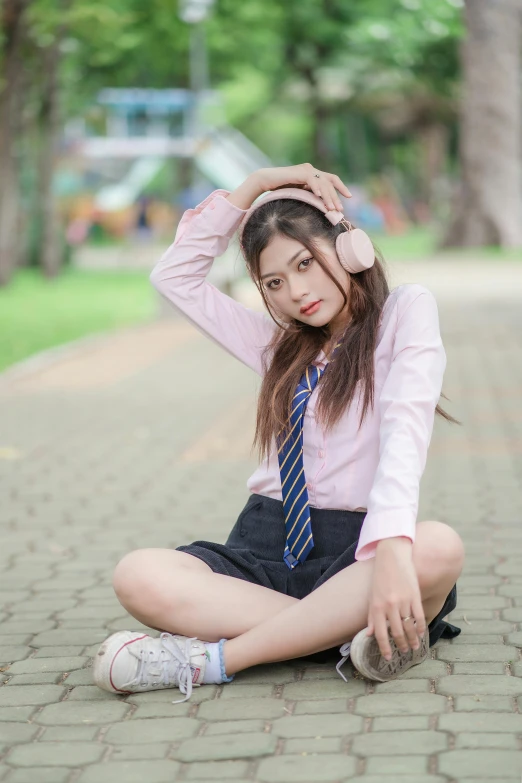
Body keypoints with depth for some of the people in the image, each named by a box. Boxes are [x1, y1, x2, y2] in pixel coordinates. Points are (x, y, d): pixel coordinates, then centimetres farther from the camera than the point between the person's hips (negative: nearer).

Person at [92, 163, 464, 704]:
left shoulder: (404, 312, 5)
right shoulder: (282, 345, 23)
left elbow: (405, 428, -13)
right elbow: (173, 276, 25)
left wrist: (392, 548, -30)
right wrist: (252, 188, 16)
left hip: (351, 550, -4)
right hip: (265, 546, 4)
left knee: (438, 549, -39)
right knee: (138, 577, -26)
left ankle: (215, 656, -31)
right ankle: (343, 631, -27)